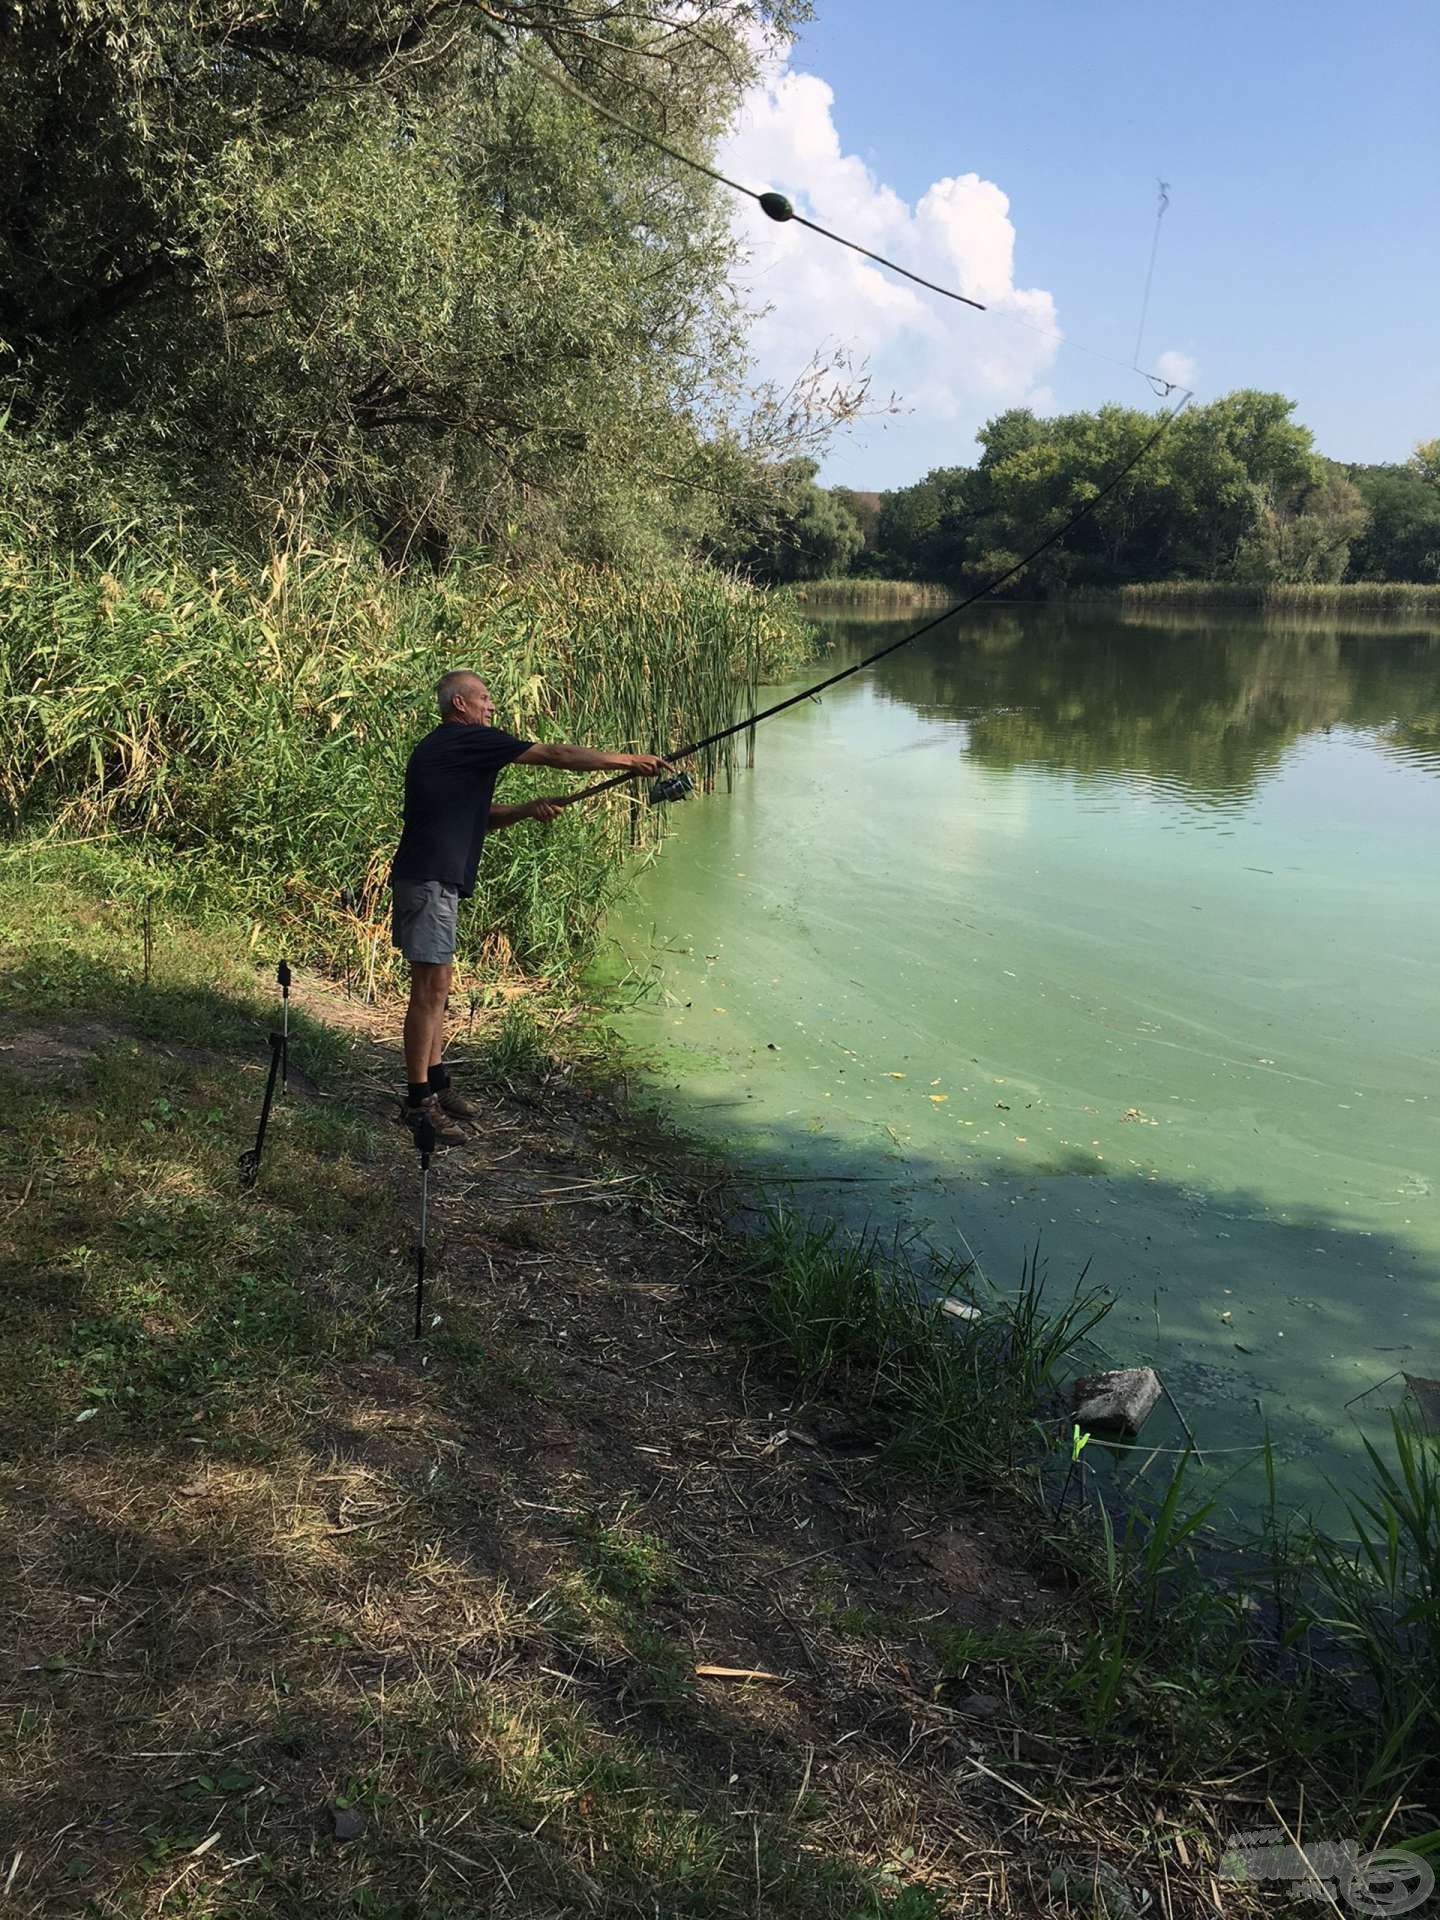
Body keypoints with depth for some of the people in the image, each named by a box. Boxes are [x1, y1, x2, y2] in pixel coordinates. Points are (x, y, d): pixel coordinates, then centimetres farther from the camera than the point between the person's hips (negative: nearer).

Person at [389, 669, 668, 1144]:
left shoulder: (442, 748, 22)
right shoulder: (469, 740, -8)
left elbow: (483, 817, 26)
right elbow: (557, 756, -7)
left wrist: (529, 809, 8)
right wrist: (629, 761, 0)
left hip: (436, 880, 11)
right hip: (428, 881, -11)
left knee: (434, 986, 14)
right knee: (430, 987, -8)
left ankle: (436, 1083, 22)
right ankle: (418, 1102, -4)